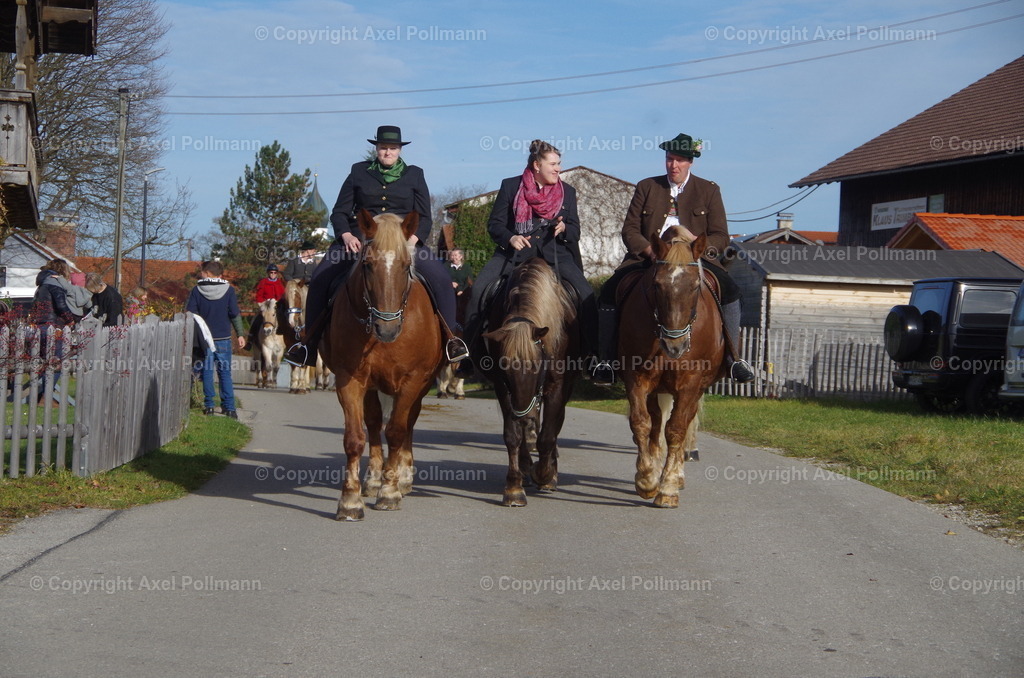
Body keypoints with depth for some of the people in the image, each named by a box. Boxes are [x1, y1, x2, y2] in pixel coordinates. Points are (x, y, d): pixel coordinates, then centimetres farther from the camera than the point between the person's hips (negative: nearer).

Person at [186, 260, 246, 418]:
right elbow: (235, 314, -1)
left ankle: (209, 405, 5)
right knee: (225, 372, 6)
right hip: (223, 338, 1)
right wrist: (240, 334, 5)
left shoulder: (197, 290, -4)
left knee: (207, 371, 8)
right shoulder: (228, 290, -3)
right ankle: (229, 407, 2)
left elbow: (190, 314, -5)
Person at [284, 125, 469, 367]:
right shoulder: (359, 172, 11)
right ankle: (309, 342, -9)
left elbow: (425, 218, 7)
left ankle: (450, 338, -13)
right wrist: (346, 236, -10)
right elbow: (339, 212, 10)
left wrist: (412, 240, -13)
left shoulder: (414, 175, 11)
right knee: (320, 278, -21)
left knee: (440, 279, -25)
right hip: (360, 239, 1)